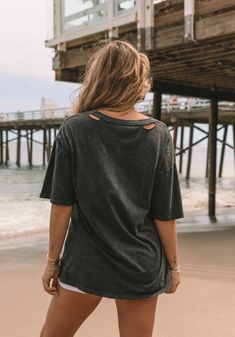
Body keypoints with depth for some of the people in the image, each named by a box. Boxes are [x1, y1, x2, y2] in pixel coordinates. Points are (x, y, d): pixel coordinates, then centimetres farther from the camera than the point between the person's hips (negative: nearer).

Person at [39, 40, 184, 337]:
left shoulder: (74, 129, -8)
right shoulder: (158, 134, -5)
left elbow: (62, 206, -8)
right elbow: (165, 214, -4)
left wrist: (52, 261, 2)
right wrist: (173, 265, 8)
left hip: (86, 262, -1)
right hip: (142, 266, 2)